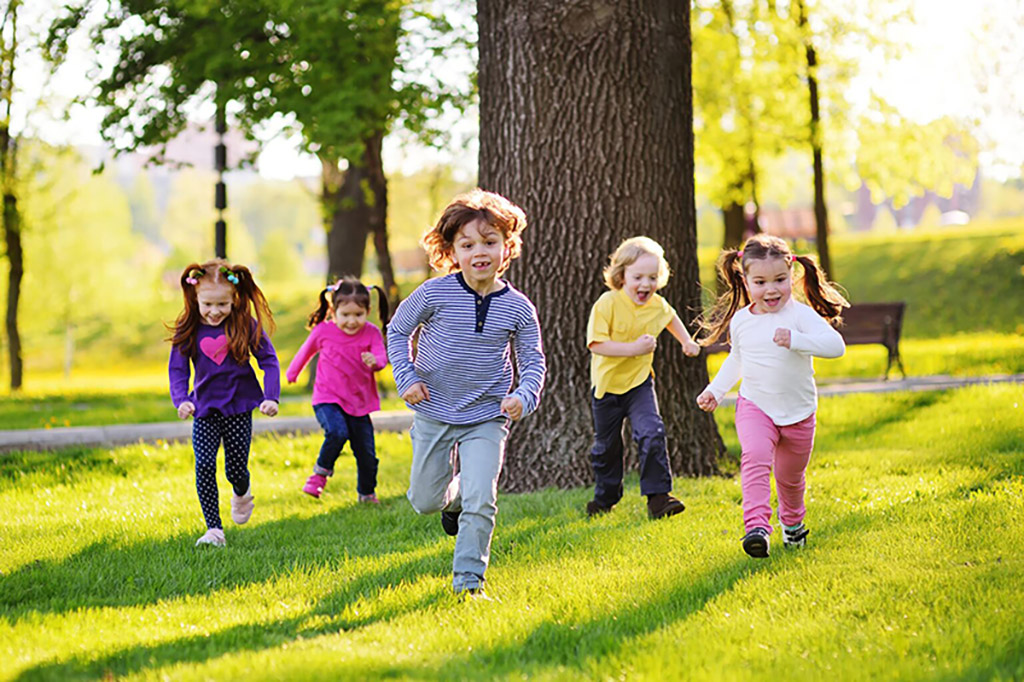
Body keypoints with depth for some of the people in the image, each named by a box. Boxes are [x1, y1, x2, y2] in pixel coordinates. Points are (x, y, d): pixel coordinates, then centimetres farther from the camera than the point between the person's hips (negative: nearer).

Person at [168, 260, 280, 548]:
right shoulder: (188, 331, -5)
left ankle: (242, 493, 41)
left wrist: (271, 397, -15)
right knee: (204, 466, -14)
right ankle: (214, 529, -7)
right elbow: (177, 369, -3)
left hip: (238, 408, -1)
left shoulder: (245, 325, -8)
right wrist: (181, 400, -20)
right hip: (205, 410, 1)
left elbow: (269, 360, -3)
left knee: (236, 470, 4)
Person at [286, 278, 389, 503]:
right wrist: (292, 373, 29)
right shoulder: (323, 331, -6)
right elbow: (306, 352, 13)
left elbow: (382, 357, -18)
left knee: (366, 452, 5)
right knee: (337, 432, -30)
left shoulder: (371, 333, -5)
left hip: (359, 401, 2)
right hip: (328, 399, -2)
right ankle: (321, 472, -4)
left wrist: (374, 361, -43)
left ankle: (367, 493, 30)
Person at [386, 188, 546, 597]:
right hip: (434, 413, 1)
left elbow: (533, 360, 0)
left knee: (480, 503, -12)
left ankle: (468, 582, 0)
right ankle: (453, 497, 49)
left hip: (487, 417, -1)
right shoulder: (434, 294, -12)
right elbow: (398, 332, 3)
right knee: (424, 502, 14)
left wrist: (525, 395, -19)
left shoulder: (517, 309, -8)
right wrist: (407, 379, -8)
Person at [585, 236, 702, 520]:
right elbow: (596, 344, -27)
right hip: (608, 383, -2)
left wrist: (686, 341, 22)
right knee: (606, 445, 12)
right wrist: (634, 348, -31)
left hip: (640, 382, 2)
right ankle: (605, 497, 33)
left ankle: (658, 496, -14)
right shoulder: (607, 304, -21)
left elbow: (671, 317, 22)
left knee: (652, 434, -18)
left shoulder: (658, 305, -4)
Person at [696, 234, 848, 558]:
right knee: (755, 457, -27)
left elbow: (835, 345, -28)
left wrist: (795, 339, -41)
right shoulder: (740, 321, 0)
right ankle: (756, 526, -36)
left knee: (791, 475, 15)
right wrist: (715, 390, 15)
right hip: (755, 407, 1)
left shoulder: (800, 314, -14)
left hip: (798, 412, -1)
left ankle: (792, 522, 45)